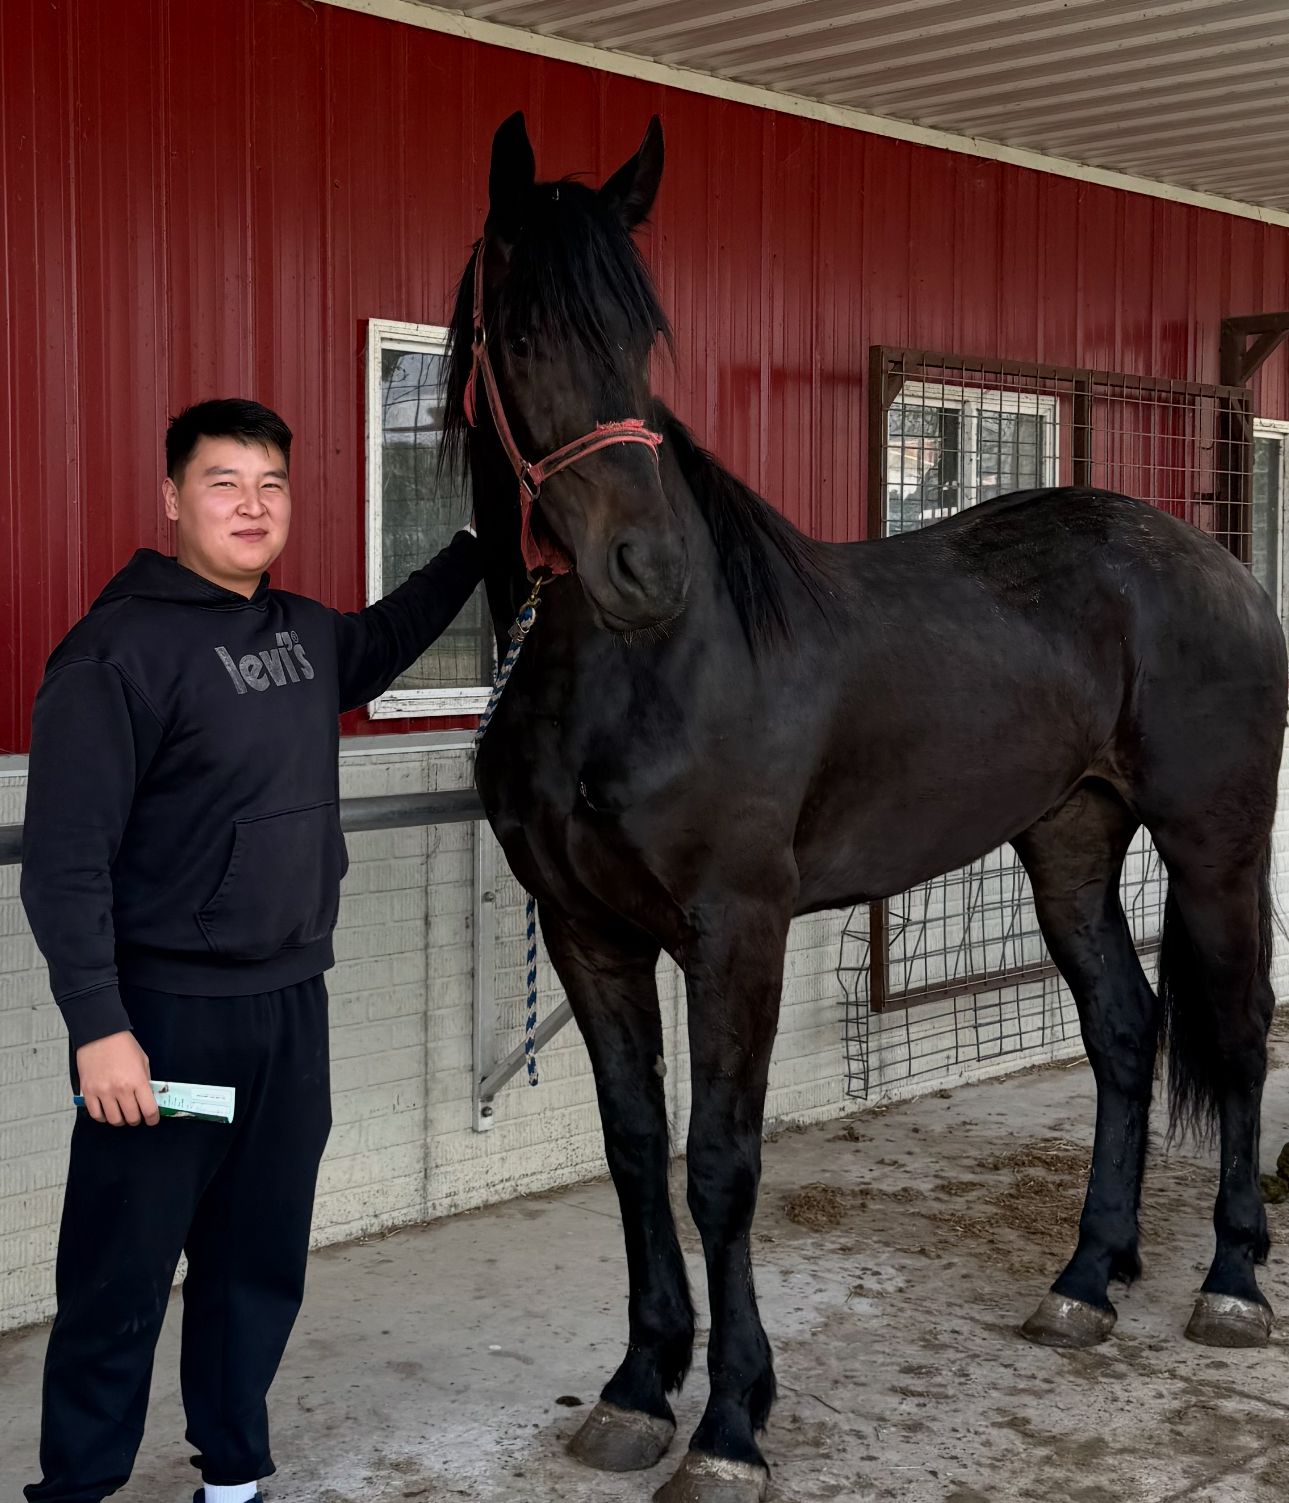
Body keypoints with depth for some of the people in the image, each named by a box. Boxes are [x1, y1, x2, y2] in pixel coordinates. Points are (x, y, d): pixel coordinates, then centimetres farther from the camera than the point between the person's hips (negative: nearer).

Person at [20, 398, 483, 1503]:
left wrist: (477, 549, 29)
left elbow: (382, 644, 35)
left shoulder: (306, 633, 9)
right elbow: (66, 860, -16)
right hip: (165, 1017, -7)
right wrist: (98, 1028, -21)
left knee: (263, 1266, 15)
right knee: (121, 1279, 2)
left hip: (293, 1007, 7)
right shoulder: (119, 649, -13)